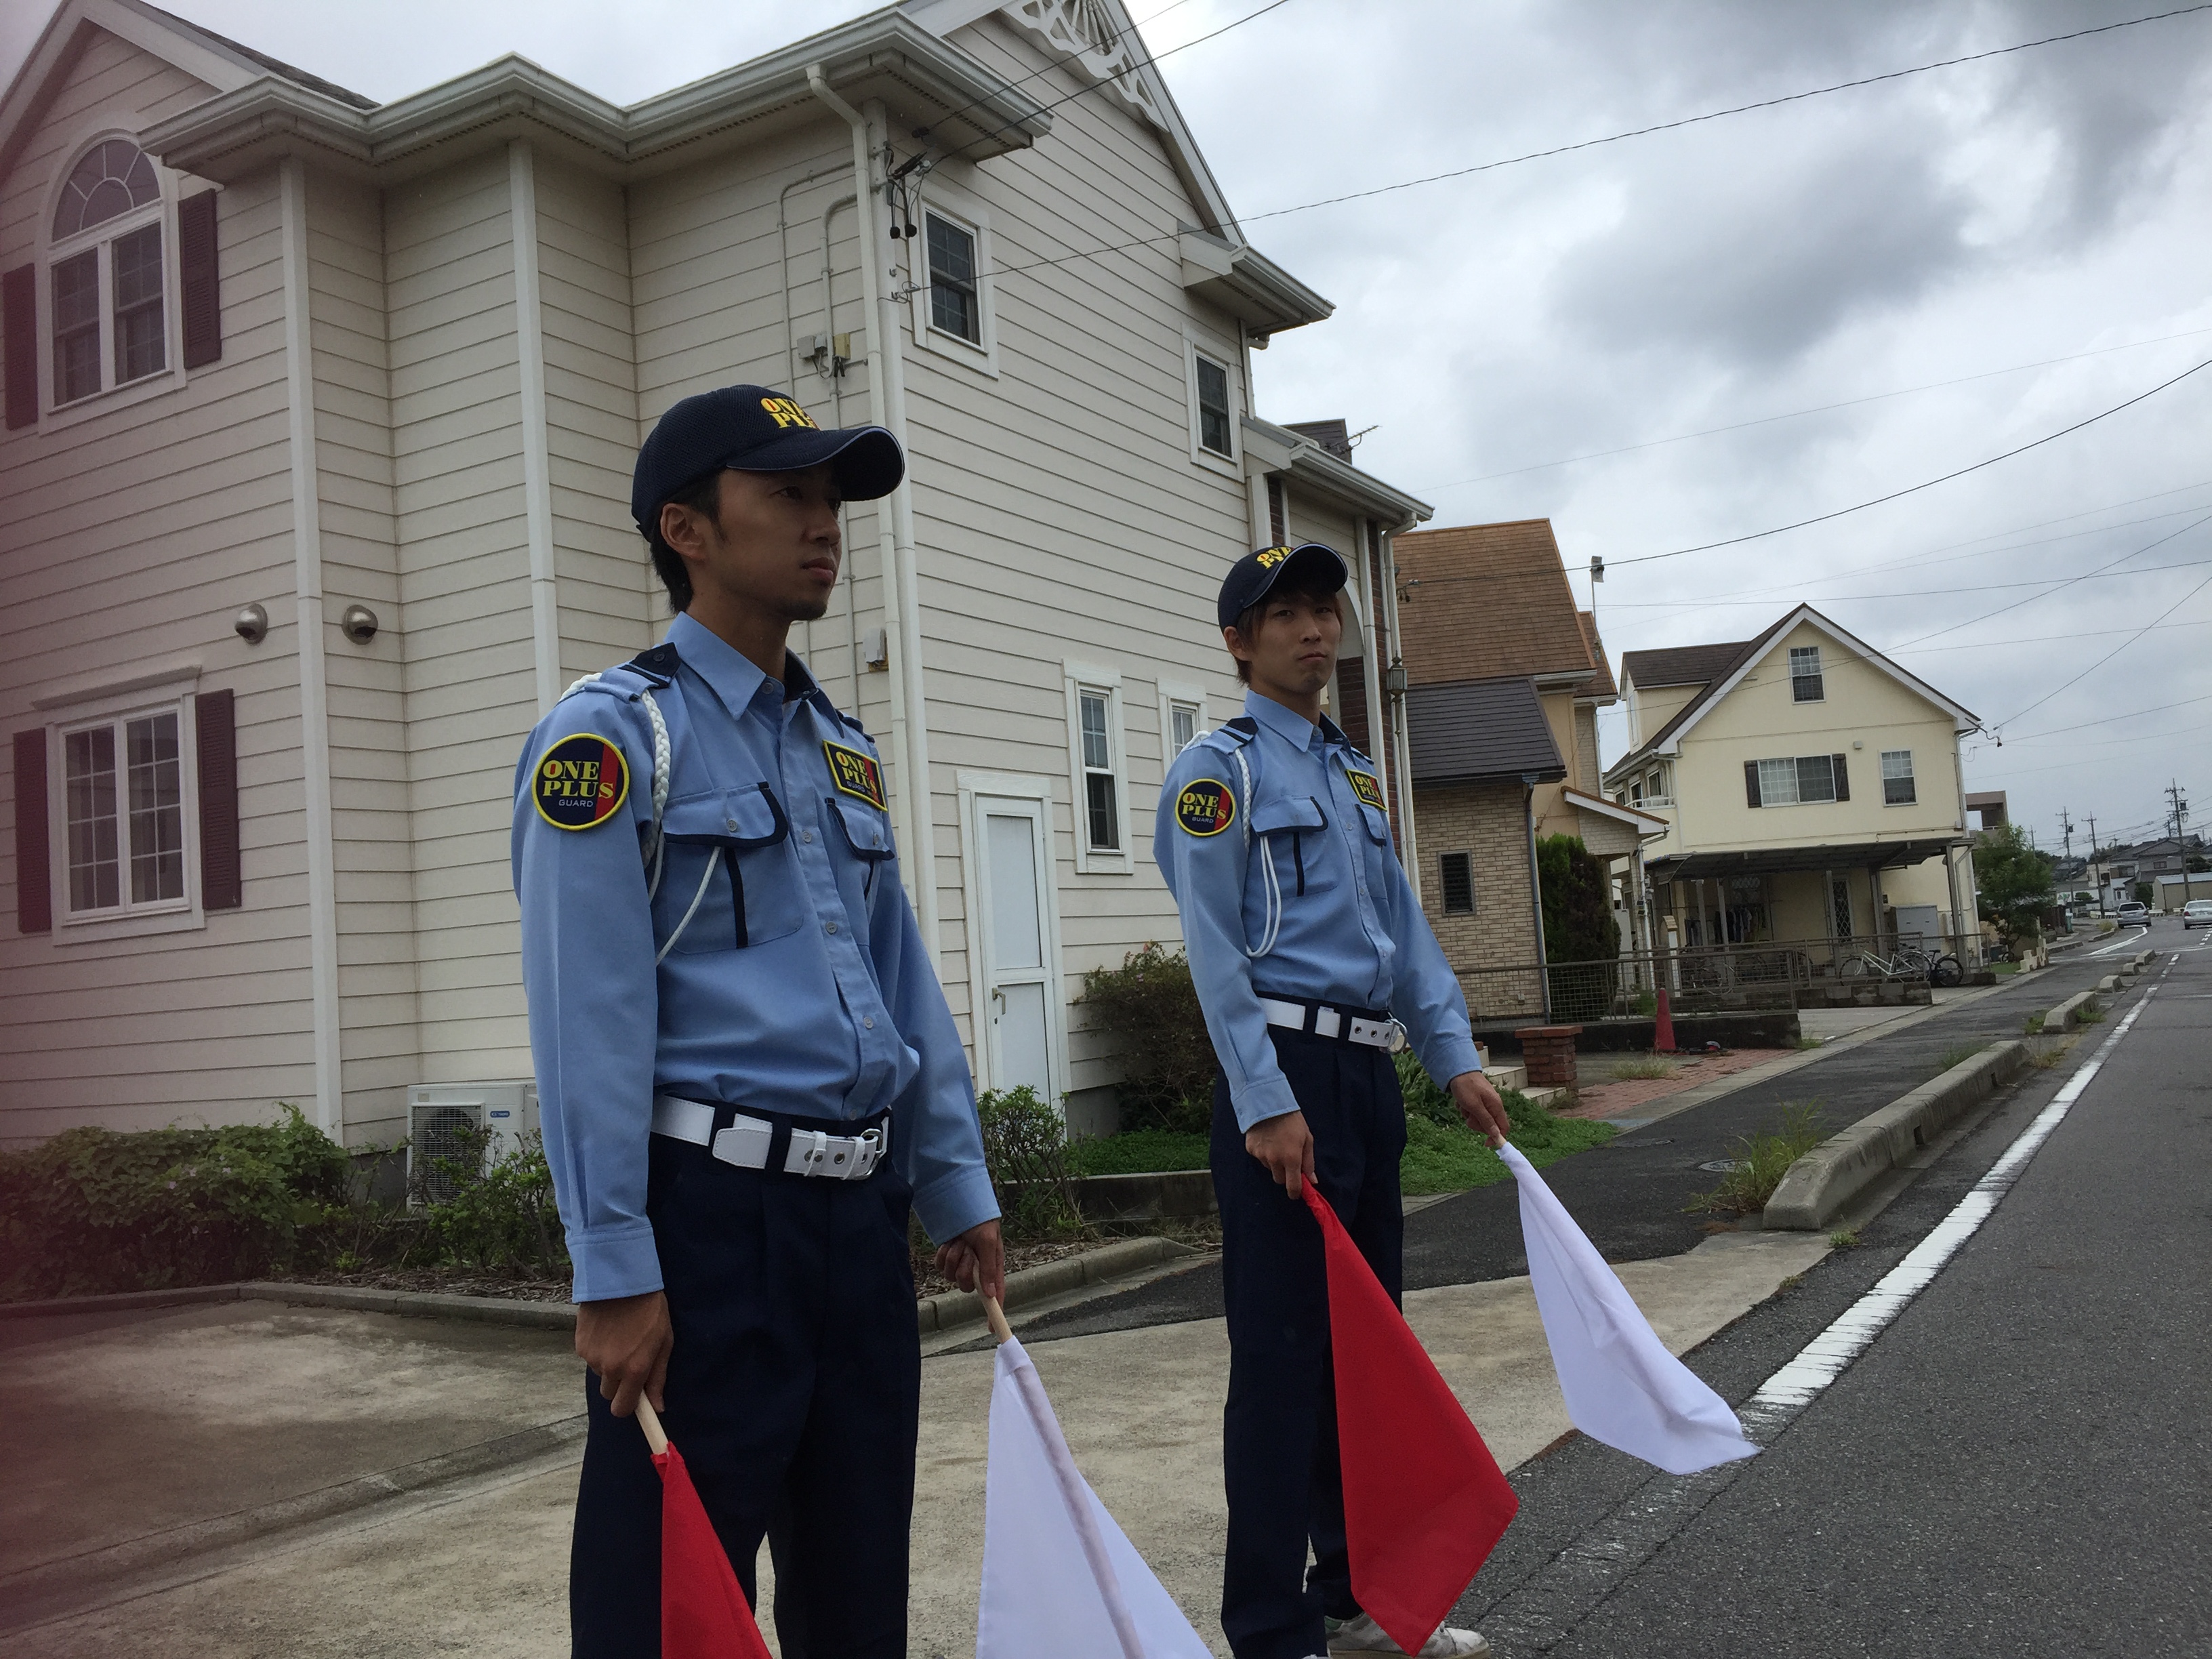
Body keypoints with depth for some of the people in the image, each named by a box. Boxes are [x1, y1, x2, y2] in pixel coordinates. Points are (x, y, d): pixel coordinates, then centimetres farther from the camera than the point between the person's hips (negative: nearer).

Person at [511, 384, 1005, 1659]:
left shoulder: (845, 750, 15)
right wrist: (616, 1274, -15)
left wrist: (956, 1187, 14)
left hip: (859, 1214, 7)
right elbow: (590, 1023, -13)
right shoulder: (612, 737, -7)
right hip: (709, 1215, -7)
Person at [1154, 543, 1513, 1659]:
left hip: (1369, 1071, 8)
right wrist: (1265, 1105, -19)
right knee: (1282, 1356, -4)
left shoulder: (1358, 776, 19)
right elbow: (1216, 952, -12)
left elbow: (1404, 928, 17)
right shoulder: (1219, 771, -5)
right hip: (1286, 1066, -8)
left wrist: (1455, 1059, 7)